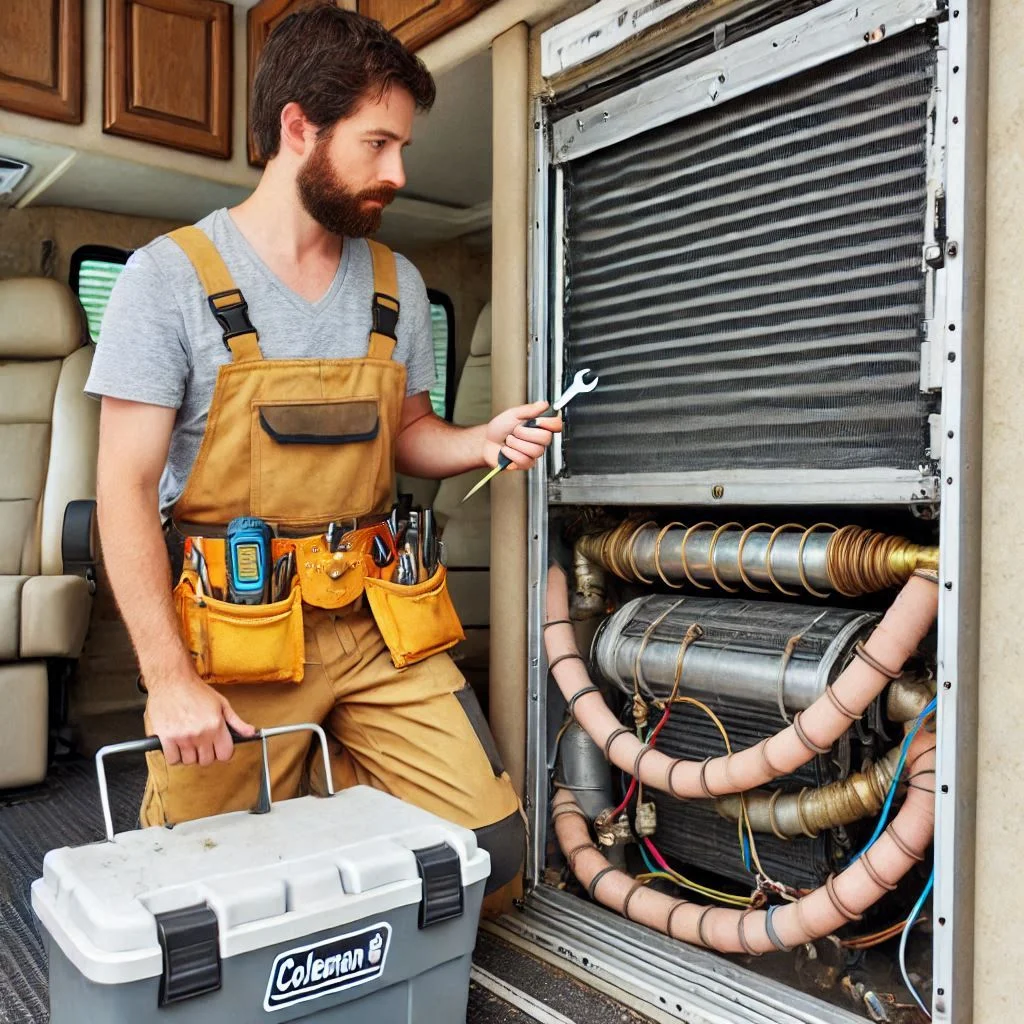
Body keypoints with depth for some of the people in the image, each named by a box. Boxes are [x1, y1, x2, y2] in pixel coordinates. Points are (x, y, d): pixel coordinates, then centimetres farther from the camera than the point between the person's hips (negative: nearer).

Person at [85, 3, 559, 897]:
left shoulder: (397, 285, 6)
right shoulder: (172, 276, -7)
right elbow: (126, 489, -9)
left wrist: (483, 443, -6)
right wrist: (169, 679, -14)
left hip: (375, 624, 4)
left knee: (489, 846, -1)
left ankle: (319, 796, 23)